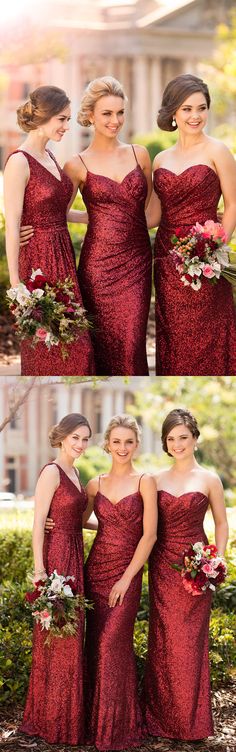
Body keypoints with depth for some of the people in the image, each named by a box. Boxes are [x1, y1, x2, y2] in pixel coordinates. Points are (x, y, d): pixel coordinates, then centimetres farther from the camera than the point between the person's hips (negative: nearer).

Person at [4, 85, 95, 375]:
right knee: (45, 352, -1)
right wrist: (15, 282, -18)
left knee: (75, 346, 8)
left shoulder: (49, 157, 12)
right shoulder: (19, 162, -14)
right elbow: (12, 225, -16)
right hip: (37, 261, -8)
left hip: (62, 258, 8)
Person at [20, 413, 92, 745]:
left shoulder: (73, 472, 14)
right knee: (58, 638, -3)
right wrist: (40, 570, -20)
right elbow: (38, 522, -16)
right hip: (57, 557, -9)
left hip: (74, 556, 9)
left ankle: (68, 714, 23)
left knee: (70, 634, 14)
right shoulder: (52, 472, -13)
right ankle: (53, 720, 7)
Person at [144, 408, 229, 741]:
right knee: (163, 641, 5)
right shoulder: (157, 479, 8)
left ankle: (191, 719, 12)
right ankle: (162, 716, 14)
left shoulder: (209, 480, -1)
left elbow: (221, 525, 4)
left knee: (191, 641, 1)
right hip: (162, 567, 3)